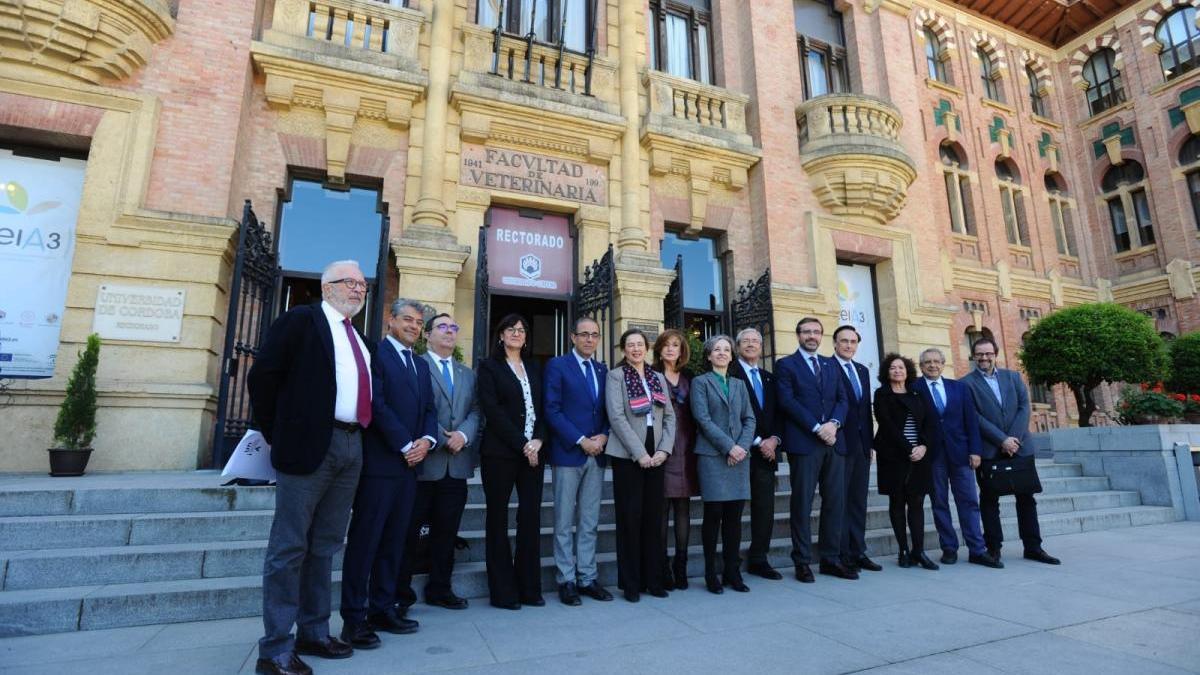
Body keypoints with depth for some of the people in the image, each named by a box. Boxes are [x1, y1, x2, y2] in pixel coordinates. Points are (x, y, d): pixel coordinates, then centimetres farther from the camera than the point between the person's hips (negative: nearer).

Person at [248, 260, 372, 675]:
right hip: (310, 444, -7)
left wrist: (359, 436, 12)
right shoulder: (301, 320, -2)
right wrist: (276, 434, -3)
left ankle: (313, 633, 26)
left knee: (325, 546, 14)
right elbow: (262, 375, -7)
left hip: (351, 447, 7)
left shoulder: (360, 340, 19)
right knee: (290, 546, 0)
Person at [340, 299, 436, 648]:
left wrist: (427, 440, -4)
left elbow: (429, 409, 15)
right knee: (365, 539, 0)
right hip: (379, 461, -7)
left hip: (410, 462, 7)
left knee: (394, 540, 11)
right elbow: (377, 405, -14)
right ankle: (354, 618, 10)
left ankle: (382, 609, 21)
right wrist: (406, 445, -13)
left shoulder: (421, 364, 18)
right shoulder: (375, 354, -5)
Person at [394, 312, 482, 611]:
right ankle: (401, 591, 17)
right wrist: (442, 438, -14)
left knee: (447, 530, 12)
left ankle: (440, 588, 24)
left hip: (457, 463, 5)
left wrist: (463, 435, -9)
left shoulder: (468, 374, 18)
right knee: (409, 529, 4)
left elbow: (476, 411, 9)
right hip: (424, 460, -5)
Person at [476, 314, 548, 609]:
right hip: (500, 452, -4)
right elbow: (492, 410, -8)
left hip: (532, 451, 4)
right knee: (498, 519, 3)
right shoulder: (489, 366, 2)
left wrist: (538, 441, -6)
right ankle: (502, 591, 12)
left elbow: (542, 409, 12)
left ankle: (529, 587, 14)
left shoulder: (534, 369, 17)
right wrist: (522, 444, -13)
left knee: (531, 518, 3)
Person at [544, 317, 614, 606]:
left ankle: (587, 578, 20)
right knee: (565, 522, 4)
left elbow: (608, 411, 14)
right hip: (568, 453, -5)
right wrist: (581, 441, -14)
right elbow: (552, 410, -10)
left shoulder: (603, 370, 14)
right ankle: (567, 580, 15)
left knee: (590, 522, 10)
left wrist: (603, 436, -6)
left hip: (597, 453, 5)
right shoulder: (557, 365, -2)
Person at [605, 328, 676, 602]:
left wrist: (664, 449, -4)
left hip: (655, 455, 4)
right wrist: (639, 453, -14)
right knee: (630, 517, 0)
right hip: (627, 455, -4)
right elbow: (617, 417, -10)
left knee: (654, 517, 8)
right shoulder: (615, 376, 0)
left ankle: (653, 579, 20)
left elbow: (670, 416, 10)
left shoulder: (658, 378, 14)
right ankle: (630, 583, 12)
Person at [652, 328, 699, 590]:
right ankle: (662, 567, 7)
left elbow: (694, 417, 14)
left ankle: (680, 566, 15)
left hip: (685, 452, 4)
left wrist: (694, 447, 4)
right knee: (661, 509, -2)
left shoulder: (688, 380, 15)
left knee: (683, 509, 6)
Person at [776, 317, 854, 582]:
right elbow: (788, 401, -8)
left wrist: (833, 423, -9)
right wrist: (817, 428, -15)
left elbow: (842, 399, 10)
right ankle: (802, 562, 8)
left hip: (834, 441, 5)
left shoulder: (831, 365, 18)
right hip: (803, 442, -5)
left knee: (835, 502, 8)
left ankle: (831, 559, 18)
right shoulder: (786, 365, 2)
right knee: (802, 503, 0)